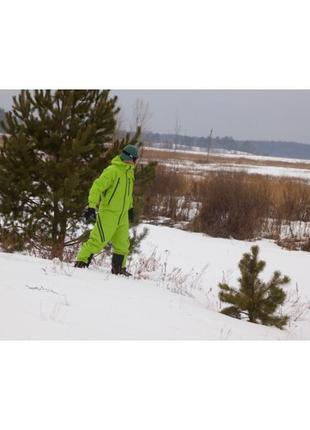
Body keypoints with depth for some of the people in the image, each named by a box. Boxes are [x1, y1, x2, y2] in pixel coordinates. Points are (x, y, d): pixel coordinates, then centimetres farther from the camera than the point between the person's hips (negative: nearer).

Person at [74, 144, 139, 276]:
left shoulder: (129, 172, 13)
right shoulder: (112, 171, -16)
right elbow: (97, 187, -19)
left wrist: (130, 207, 29)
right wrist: (91, 207, -25)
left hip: (122, 215, 8)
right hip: (108, 213, -8)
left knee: (122, 243, 10)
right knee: (99, 240, -12)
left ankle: (119, 268, 22)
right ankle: (81, 261, -5)